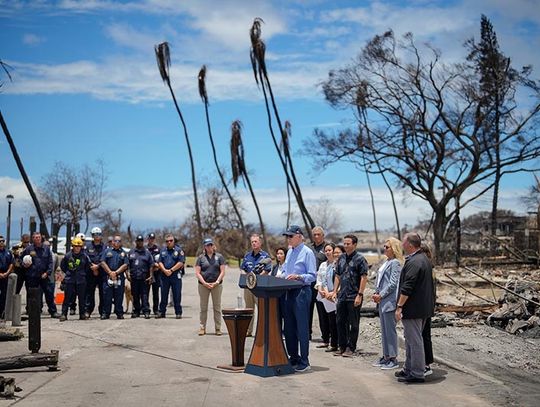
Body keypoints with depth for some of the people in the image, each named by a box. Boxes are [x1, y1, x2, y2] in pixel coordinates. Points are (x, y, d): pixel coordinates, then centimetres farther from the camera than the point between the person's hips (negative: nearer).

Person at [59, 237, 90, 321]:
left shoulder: (84, 256, -1)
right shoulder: (68, 255, -3)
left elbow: (88, 267, 10)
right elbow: (62, 265, 10)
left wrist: (82, 274, 7)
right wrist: (68, 272, 7)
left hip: (81, 280, 1)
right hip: (69, 280, -1)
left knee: (82, 298, 6)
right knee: (67, 298, -1)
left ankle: (82, 314, 16)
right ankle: (64, 314, 4)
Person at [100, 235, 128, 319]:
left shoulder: (123, 253, 14)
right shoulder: (107, 251, 12)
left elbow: (125, 265, 3)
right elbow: (103, 263, 2)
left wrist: (116, 272, -9)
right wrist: (110, 272, -9)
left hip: (120, 277, 1)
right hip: (107, 277, -1)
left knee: (119, 296, 1)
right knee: (107, 296, -1)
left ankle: (119, 313, 7)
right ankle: (106, 313, 5)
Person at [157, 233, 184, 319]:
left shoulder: (179, 250, 0)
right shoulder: (163, 250, 13)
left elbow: (181, 263, -8)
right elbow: (160, 262, 8)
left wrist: (171, 270, -12)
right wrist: (165, 270, -9)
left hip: (176, 275, -3)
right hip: (164, 275, 3)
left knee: (177, 295, 0)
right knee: (164, 295, 8)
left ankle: (178, 313, 5)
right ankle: (161, 312, 15)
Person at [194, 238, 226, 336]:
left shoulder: (219, 257, 6)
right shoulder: (201, 258, 7)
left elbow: (222, 272, 1)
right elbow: (197, 273, 1)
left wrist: (216, 282, -10)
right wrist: (205, 283, -10)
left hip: (217, 285, 0)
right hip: (203, 286, 1)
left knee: (217, 307, 3)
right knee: (203, 307, 5)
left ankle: (218, 328, 9)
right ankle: (202, 328, 11)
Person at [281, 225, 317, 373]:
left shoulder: (307, 252, -9)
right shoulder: (290, 251, 14)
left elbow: (312, 276, -12)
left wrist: (298, 276, -25)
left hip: (301, 292, -8)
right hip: (289, 292, 8)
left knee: (302, 328, -3)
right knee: (289, 327, 12)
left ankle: (304, 362, 4)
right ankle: (293, 358, 24)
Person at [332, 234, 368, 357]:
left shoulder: (360, 259, -7)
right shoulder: (341, 258, 11)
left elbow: (364, 278, -11)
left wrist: (360, 295, -16)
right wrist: (335, 291, 9)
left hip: (354, 297, -6)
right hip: (342, 296, 6)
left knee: (353, 324, 2)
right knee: (340, 322, 11)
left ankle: (351, 348, 11)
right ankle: (342, 346, 21)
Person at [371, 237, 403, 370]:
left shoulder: (395, 263, -12)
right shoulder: (386, 262, 16)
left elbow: (393, 284, -17)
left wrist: (380, 295, -14)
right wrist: (376, 293, 7)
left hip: (389, 301, -9)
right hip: (382, 301, 9)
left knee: (390, 330, -4)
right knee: (384, 330, 14)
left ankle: (393, 359, 3)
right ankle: (386, 356, 22)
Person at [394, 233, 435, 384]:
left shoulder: (413, 262, -20)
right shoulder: (425, 259, 13)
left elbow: (407, 288, -24)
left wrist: (399, 307, -19)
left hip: (413, 308, -10)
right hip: (424, 307, 11)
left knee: (414, 341, -3)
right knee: (411, 339, 19)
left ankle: (416, 374, 3)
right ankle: (409, 369, 28)